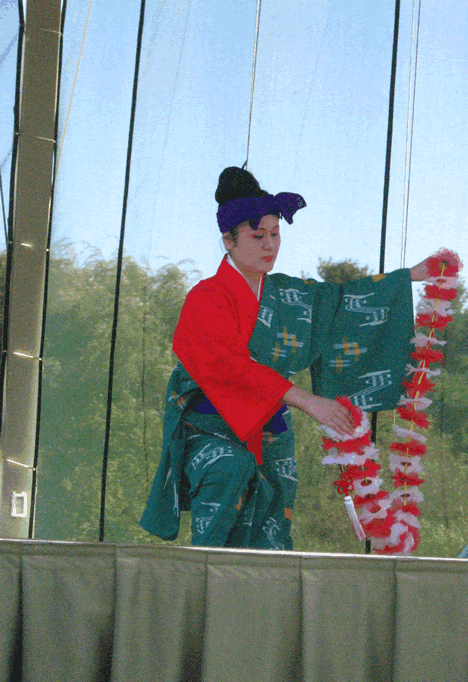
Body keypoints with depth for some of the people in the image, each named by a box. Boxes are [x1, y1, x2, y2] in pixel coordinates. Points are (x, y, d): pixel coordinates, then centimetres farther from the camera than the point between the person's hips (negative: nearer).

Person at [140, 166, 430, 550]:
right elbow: (233, 367, -22)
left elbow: (343, 301, 21)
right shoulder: (206, 299, -11)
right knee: (232, 467, -38)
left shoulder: (288, 295, 9)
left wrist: (416, 274, 18)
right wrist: (307, 400, -28)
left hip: (268, 436, 6)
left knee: (270, 546, -3)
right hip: (212, 433, -6)